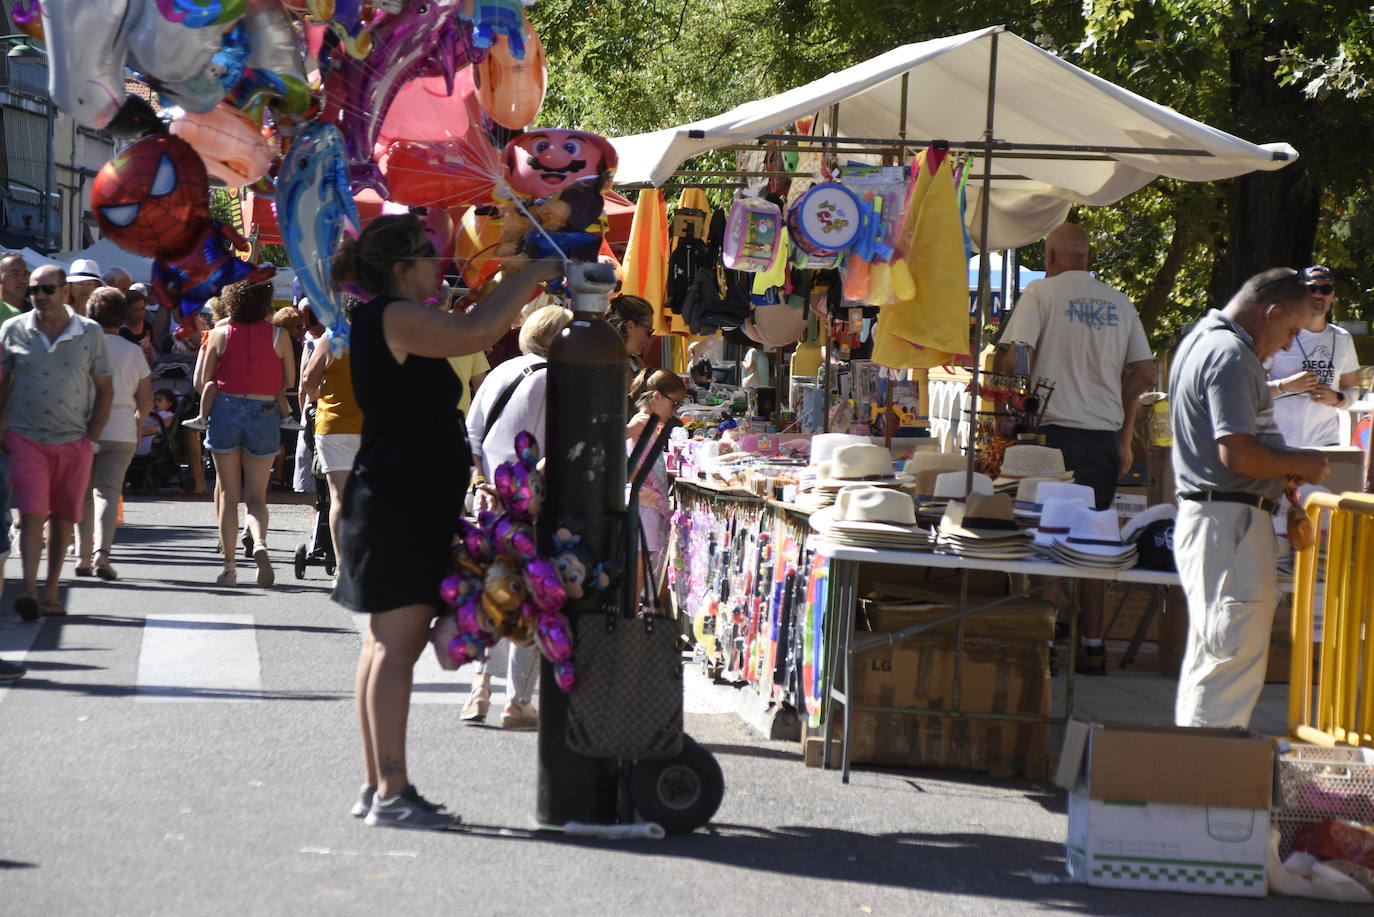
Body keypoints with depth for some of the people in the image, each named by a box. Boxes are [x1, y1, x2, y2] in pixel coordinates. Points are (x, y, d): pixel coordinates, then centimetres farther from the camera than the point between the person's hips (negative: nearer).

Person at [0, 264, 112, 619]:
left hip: (74, 443, 1)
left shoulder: (90, 333, 2)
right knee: (32, 514, -12)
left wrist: (91, 436, 1)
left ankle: (51, 593, 14)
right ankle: (29, 592, -16)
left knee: (64, 520, 6)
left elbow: (104, 389, 8)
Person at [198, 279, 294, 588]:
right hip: (264, 414, 0)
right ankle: (260, 543, -23)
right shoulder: (278, 336, -5)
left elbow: (204, 382, 2)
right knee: (256, 496, 7)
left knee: (228, 494, 10)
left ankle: (230, 567, 8)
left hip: (226, 411, 0)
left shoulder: (220, 334, -4)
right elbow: (290, 380, 3)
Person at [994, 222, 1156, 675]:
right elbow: (1144, 374, 11)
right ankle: (1092, 646, 9)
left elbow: (1010, 359, -12)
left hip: (1055, 430, -4)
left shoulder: (1042, 291, -2)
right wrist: (1125, 436, 18)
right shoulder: (1120, 303, 11)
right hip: (1105, 436, 4)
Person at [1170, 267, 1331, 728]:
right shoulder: (1231, 355, -17)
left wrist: (1283, 468, 20)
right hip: (1231, 522, -11)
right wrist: (1298, 463, -9)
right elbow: (1236, 453, -23)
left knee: (1210, 656, 15)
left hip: (1206, 516, 11)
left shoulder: (1203, 340, 17)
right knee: (1235, 656, -11)